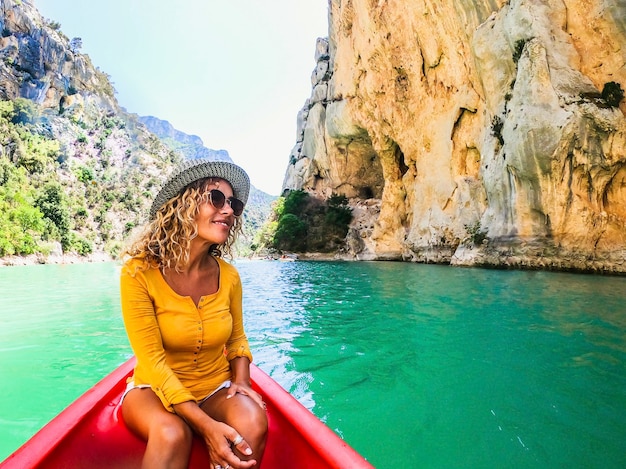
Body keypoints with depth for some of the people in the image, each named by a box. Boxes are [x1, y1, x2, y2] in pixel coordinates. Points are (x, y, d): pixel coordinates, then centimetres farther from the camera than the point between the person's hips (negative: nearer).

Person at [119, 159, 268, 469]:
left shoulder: (229, 276, -7)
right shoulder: (139, 272, -18)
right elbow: (152, 360, -21)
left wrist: (241, 380, -13)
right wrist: (206, 426, -29)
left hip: (216, 389, 4)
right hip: (155, 389, -3)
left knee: (253, 424, -27)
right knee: (172, 434, -36)